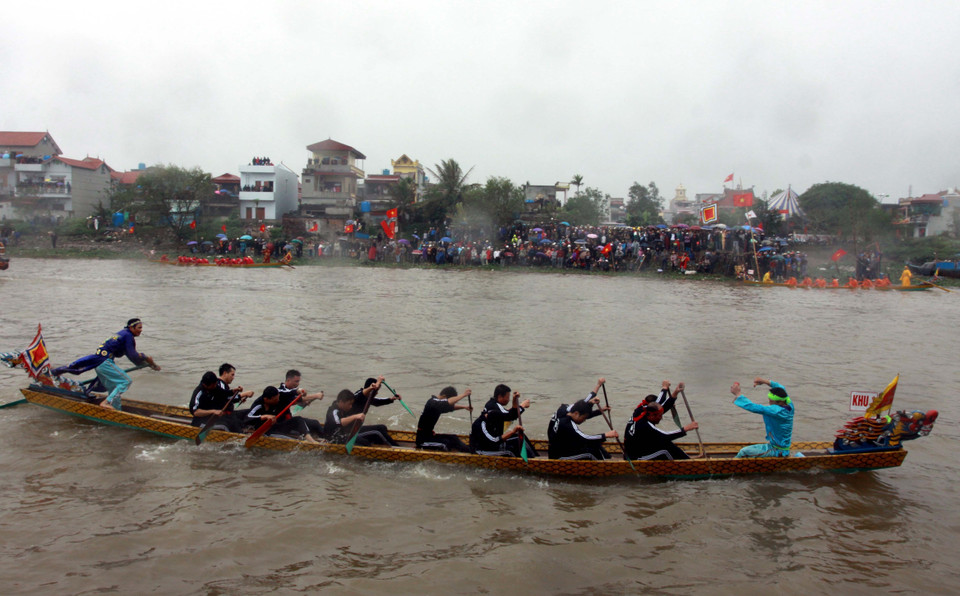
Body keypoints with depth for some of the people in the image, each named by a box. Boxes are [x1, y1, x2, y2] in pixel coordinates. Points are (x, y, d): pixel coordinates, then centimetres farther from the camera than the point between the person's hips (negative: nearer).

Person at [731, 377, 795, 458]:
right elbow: (781, 388, 15)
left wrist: (738, 394, -24)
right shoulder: (789, 405, -4)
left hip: (777, 450, -10)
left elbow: (753, 407, -32)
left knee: (744, 452, -13)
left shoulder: (776, 410, -30)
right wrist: (764, 381, 7)